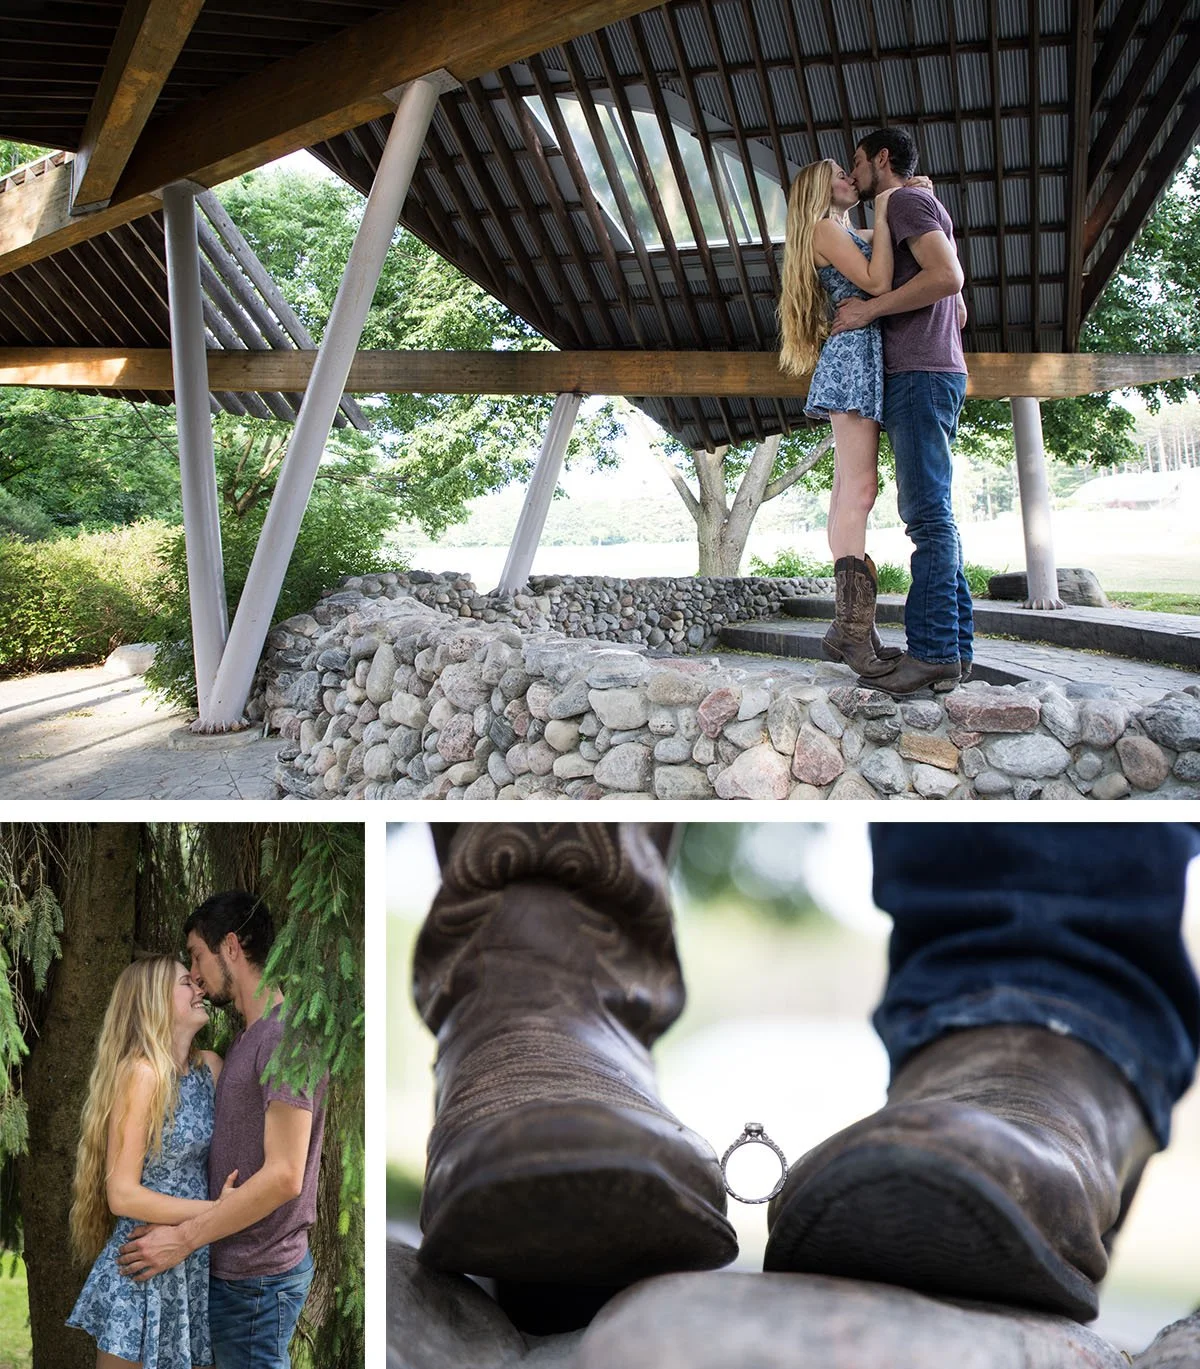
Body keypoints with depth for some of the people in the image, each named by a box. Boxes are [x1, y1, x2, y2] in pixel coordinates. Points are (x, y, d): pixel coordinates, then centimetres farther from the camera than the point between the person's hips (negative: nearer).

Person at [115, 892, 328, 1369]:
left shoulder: (287, 1036, -18)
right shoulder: (246, 1038, 13)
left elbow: (283, 1176, -23)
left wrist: (184, 1238, -19)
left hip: (256, 1280, -9)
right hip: (233, 1268, 9)